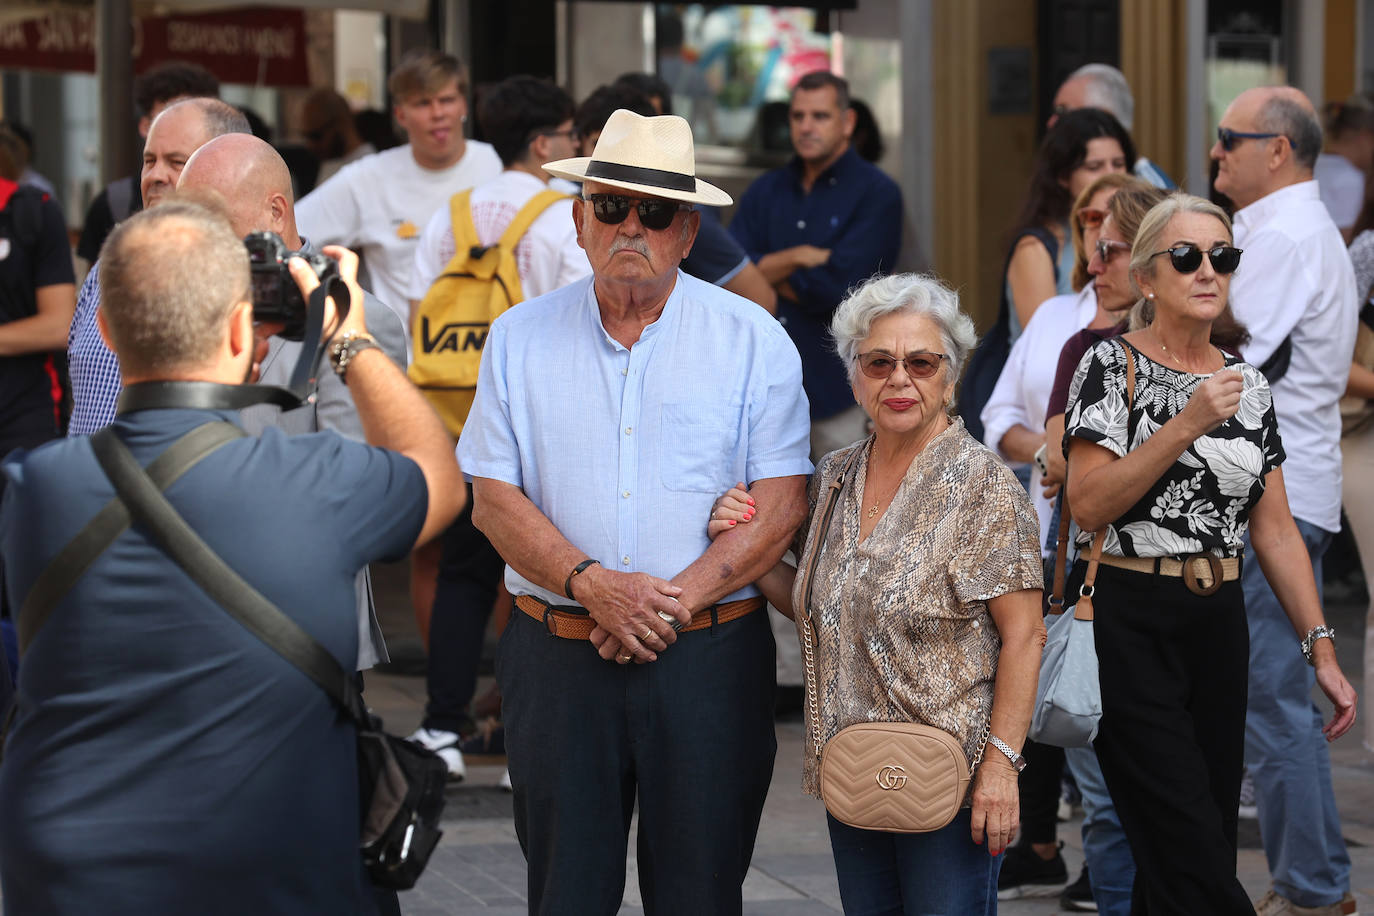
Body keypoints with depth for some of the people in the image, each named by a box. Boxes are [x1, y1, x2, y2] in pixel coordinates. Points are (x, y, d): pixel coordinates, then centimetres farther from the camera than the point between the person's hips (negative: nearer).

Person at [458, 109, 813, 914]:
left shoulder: (752, 340, 2)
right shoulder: (521, 339, 8)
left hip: (708, 657, -1)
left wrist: (672, 600, -15)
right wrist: (591, 585, -14)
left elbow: (781, 506, -4)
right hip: (557, 658, 2)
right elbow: (495, 499, 2)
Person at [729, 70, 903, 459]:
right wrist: (796, 258, -14)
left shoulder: (877, 194, -4)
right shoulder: (766, 191, 13)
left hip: (837, 389, -4)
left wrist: (768, 272, 0)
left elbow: (834, 290, -14)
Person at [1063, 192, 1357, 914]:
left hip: (1218, 628, 6)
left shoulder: (1248, 385, 12)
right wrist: (1188, 424, -20)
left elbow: (1275, 529, 12)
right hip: (1129, 629, -6)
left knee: (1191, 857, 7)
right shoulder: (1112, 366, -4)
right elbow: (1088, 505, -14)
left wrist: (1320, 648, 5)